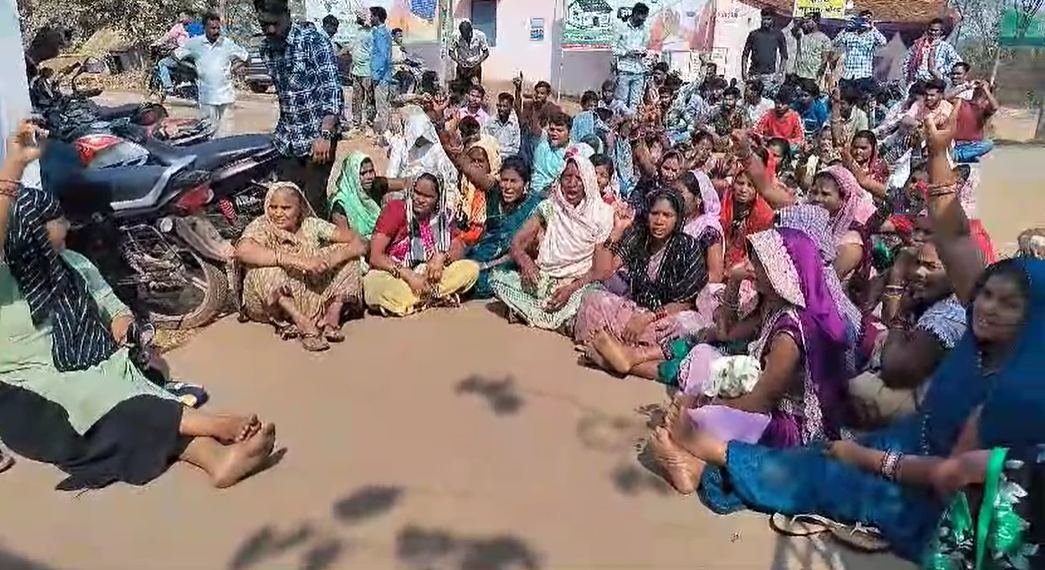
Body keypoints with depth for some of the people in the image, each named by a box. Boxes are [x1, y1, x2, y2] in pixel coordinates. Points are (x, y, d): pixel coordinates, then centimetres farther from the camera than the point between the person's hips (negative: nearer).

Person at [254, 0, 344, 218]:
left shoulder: (313, 40, -11)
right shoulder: (266, 49, 9)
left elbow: (333, 89, -18)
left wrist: (325, 134, -26)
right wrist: (283, 131, 18)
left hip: (318, 135, -6)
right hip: (287, 139, 6)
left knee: (313, 202, -8)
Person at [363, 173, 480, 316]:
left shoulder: (444, 216, -1)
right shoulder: (395, 209, -12)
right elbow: (375, 256, -17)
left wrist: (441, 257, -20)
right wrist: (409, 276, -27)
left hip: (429, 276, 4)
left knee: (471, 268, -16)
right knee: (374, 283, -39)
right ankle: (437, 298, -20)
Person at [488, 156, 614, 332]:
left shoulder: (600, 214, -5)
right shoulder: (549, 207, 2)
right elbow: (517, 242, -2)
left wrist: (571, 289, -23)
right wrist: (525, 261, -25)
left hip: (579, 283, -3)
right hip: (543, 280, 3)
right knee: (497, 277, -17)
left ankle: (531, 311, -15)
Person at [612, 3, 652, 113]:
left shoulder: (645, 29, 10)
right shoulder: (621, 27, -1)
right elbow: (613, 48, 0)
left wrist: (644, 52, -1)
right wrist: (627, 53, -14)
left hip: (639, 71, 4)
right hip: (624, 70, -3)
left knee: (635, 102, 1)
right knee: (622, 101, -4)